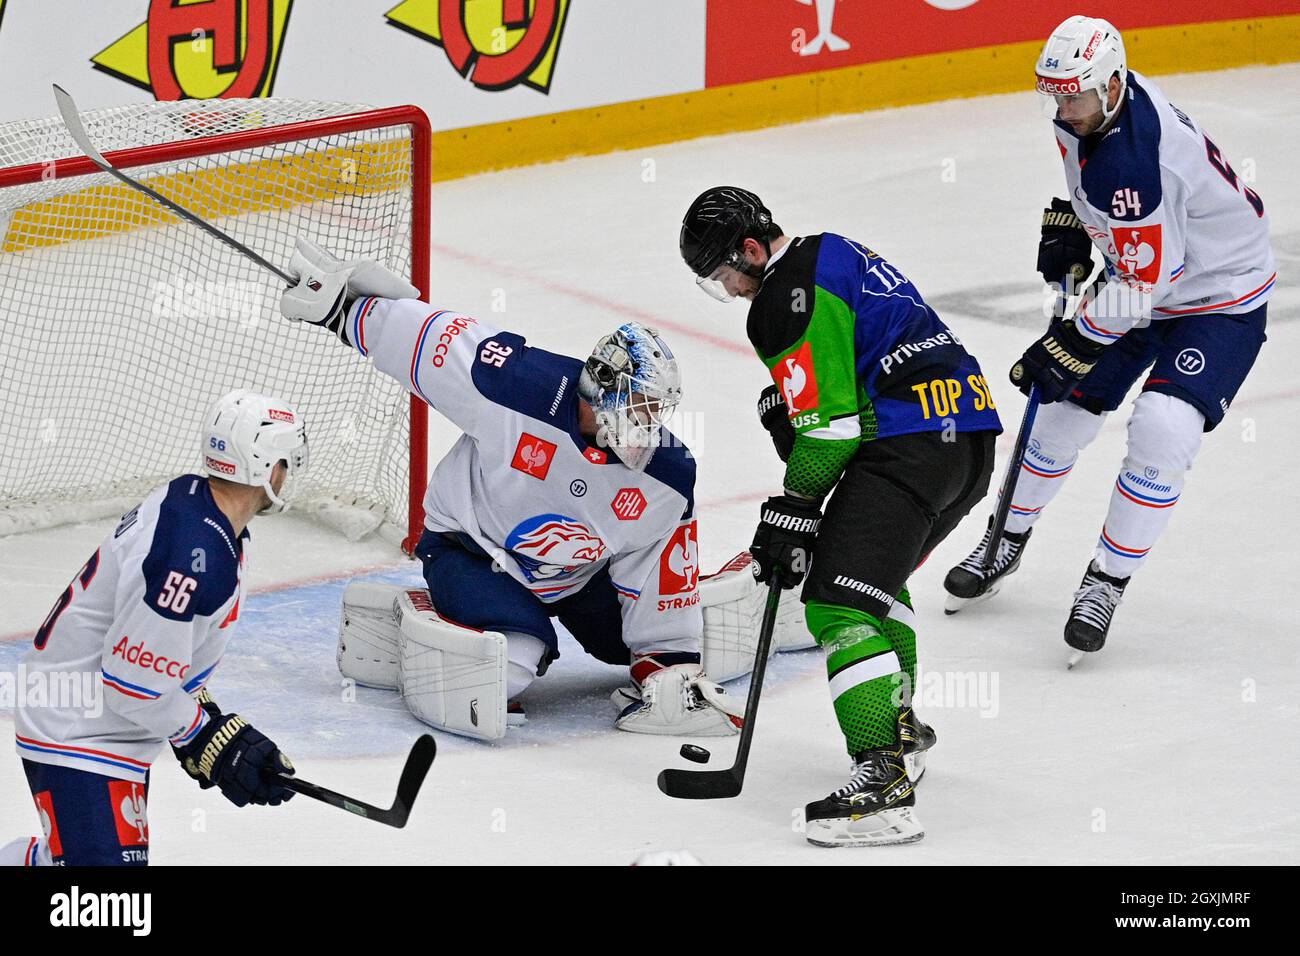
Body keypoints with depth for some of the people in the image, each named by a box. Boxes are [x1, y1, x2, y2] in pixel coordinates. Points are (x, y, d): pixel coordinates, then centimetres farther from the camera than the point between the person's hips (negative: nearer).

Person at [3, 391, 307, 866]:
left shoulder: (189, 497, 1)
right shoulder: (196, 550, -29)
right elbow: (135, 679, -27)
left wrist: (205, 717, 13)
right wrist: (211, 741, -16)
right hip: (77, 738, -10)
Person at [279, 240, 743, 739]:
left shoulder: (669, 478, -18)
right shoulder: (523, 386, -31)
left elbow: (663, 573, -9)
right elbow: (433, 341, -22)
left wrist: (670, 661, -12)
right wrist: (345, 306, -17)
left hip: (578, 573, 5)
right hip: (469, 547, -5)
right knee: (510, 663, -27)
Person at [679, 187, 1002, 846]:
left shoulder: (785, 303, -10)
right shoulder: (831, 253, 21)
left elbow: (832, 422, -12)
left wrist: (792, 512, 0)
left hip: (911, 441, -11)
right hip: (971, 427, 11)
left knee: (841, 603, -15)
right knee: (877, 576, 30)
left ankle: (883, 781, -28)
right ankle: (899, 730, 38)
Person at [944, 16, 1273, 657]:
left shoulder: (1135, 165, -37)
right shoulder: (1089, 108, -10)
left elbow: (1140, 289, -32)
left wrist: (1073, 344, -24)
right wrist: (1068, 223, 7)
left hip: (1220, 296, -9)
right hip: (1137, 272, 9)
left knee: (1162, 430, -25)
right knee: (1064, 411, 11)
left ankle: (1106, 582, -10)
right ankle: (1006, 543, 33)